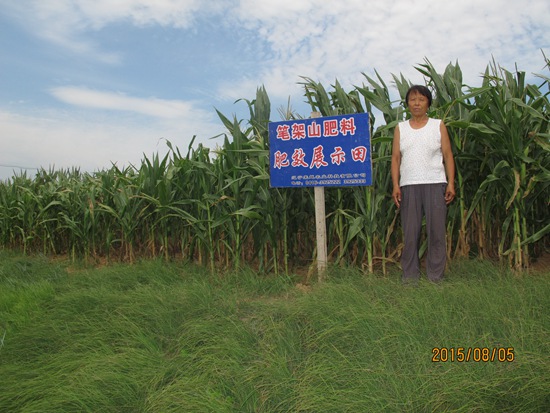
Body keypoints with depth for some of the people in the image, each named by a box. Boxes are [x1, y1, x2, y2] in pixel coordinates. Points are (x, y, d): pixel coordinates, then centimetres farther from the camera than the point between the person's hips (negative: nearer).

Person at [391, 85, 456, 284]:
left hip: (435, 184, -1)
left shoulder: (438, 125, 10)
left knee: (436, 231, 1)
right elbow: (396, 157, 7)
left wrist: (451, 183, -4)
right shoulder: (400, 128, 13)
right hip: (409, 185, 1)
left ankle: (435, 277, 11)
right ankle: (410, 278, 10)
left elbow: (448, 155, 6)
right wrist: (395, 185, -3)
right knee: (410, 233, 1)